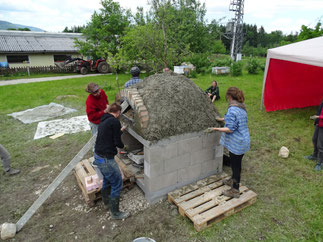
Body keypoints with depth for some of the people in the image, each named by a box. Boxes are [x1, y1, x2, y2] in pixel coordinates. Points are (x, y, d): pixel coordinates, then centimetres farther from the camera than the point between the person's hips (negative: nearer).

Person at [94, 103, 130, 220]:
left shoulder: (103, 121, 11)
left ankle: (107, 202, 49)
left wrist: (120, 131, 36)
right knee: (117, 184, 4)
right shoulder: (115, 121, -17)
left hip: (98, 156, 10)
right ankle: (115, 213, 17)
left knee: (107, 180, 28)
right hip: (106, 159, -10)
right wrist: (123, 145, 6)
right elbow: (117, 142, -16)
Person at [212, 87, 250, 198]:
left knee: (235, 165, 5)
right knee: (236, 163, 24)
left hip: (236, 143, -9)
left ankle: (235, 191, 19)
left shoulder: (232, 109, -24)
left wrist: (217, 129, -17)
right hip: (244, 141, 9)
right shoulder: (242, 107, 5)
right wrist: (223, 119, 29)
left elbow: (230, 129, -25)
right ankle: (233, 180, 44)